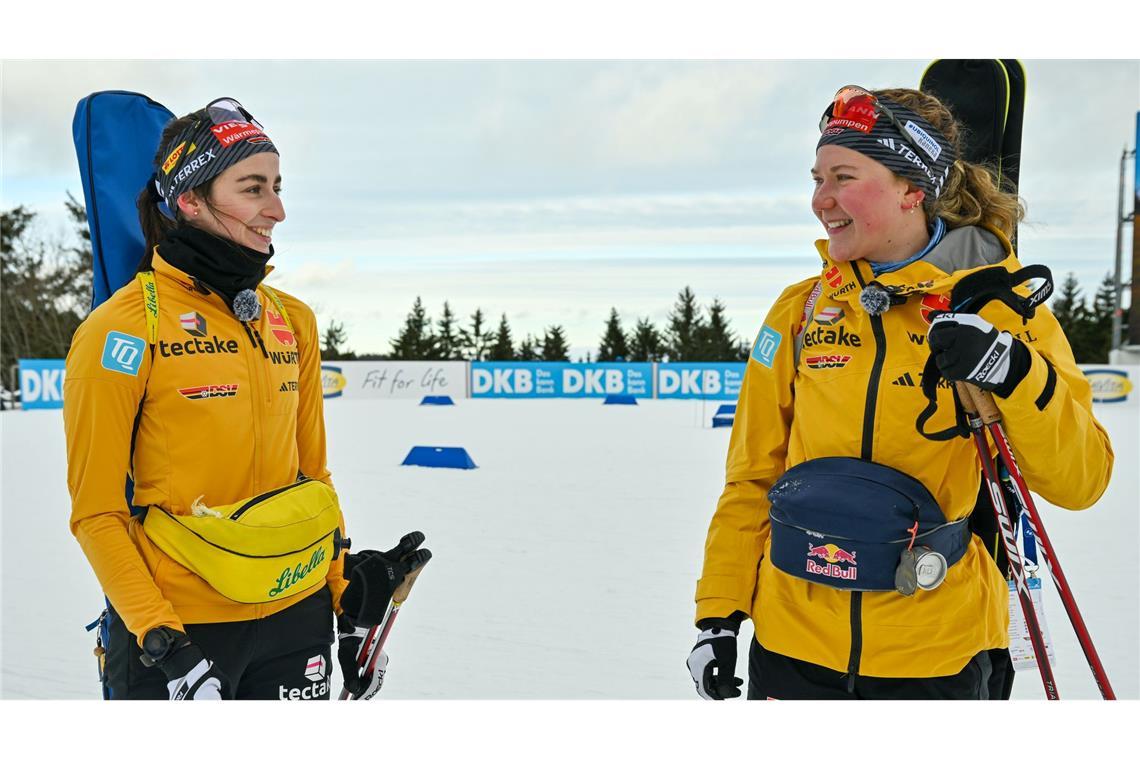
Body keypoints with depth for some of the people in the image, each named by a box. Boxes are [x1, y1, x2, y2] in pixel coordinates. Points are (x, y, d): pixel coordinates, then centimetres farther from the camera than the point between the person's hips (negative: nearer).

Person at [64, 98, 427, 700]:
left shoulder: (292, 321, 6)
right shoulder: (123, 329, -10)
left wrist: (349, 600, 9)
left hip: (297, 618, 5)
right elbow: (95, 512, -9)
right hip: (177, 626, -5)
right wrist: (160, 642, -15)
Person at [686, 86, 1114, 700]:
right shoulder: (800, 311, 2)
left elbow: (1080, 480, -9)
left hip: (938, 655, -2)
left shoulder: (1001, 309, -4)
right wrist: (719, 613, 3)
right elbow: (753, 474, 7)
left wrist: (1015, 375, -25)